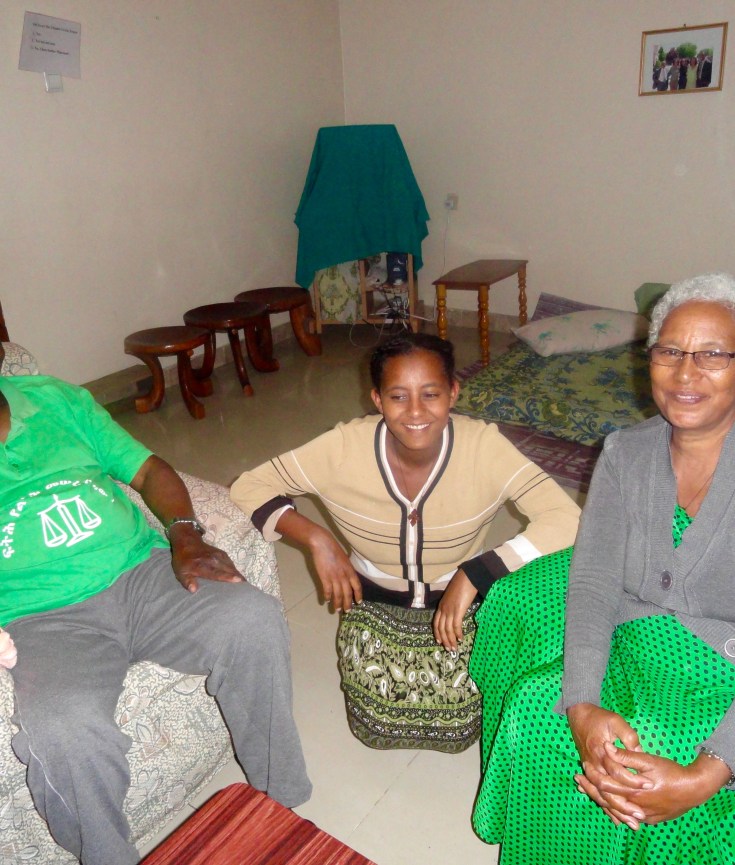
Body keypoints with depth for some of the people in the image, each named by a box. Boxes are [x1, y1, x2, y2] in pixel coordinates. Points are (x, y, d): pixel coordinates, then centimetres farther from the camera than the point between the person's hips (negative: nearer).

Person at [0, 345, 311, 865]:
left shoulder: (56, 398, 13)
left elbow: (147, 469, 14)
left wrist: (185, 536, -3)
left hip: (142, 571, 3)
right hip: (45, 620, -3)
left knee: (254, 621, -19)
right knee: (66, 732, -32)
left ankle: (280, 801, 2)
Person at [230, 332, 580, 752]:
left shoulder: (484, 446, -25)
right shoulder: (345, 447, -22)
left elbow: (567, 519, -32)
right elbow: (249, 487, -13)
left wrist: (474, 575, -37)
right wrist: (317, 539, -27)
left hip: (460, 600, 0)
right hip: (374, 602, 1)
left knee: (456, 727, -8)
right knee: (376, 726, -6)